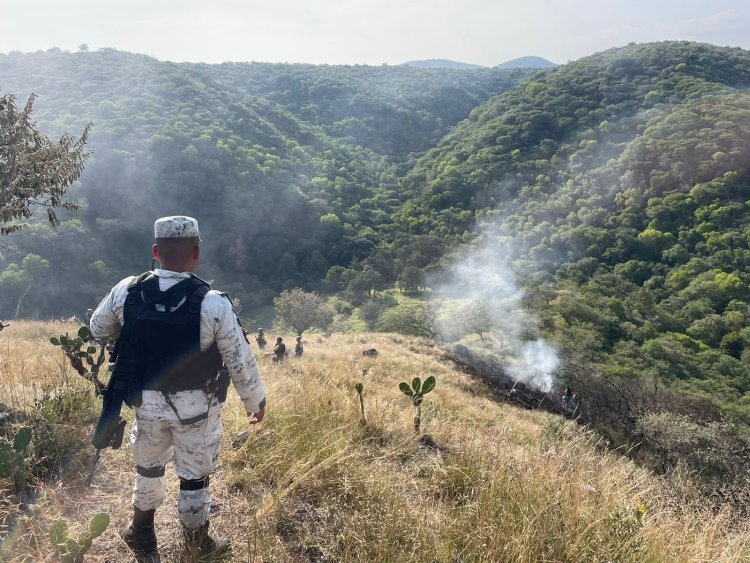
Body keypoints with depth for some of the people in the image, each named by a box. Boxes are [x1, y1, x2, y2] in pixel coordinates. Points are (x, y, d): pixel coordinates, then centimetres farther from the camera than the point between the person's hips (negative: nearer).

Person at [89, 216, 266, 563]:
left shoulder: (126, 292, -12)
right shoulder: (213, 304, -24)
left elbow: (97, 329, 8)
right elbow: (240, 361, -15)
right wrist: (256, 401, 0)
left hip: (147, 403, 4)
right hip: (196, 408, -3)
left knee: (148, 469, 25)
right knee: (195, 476, 16)